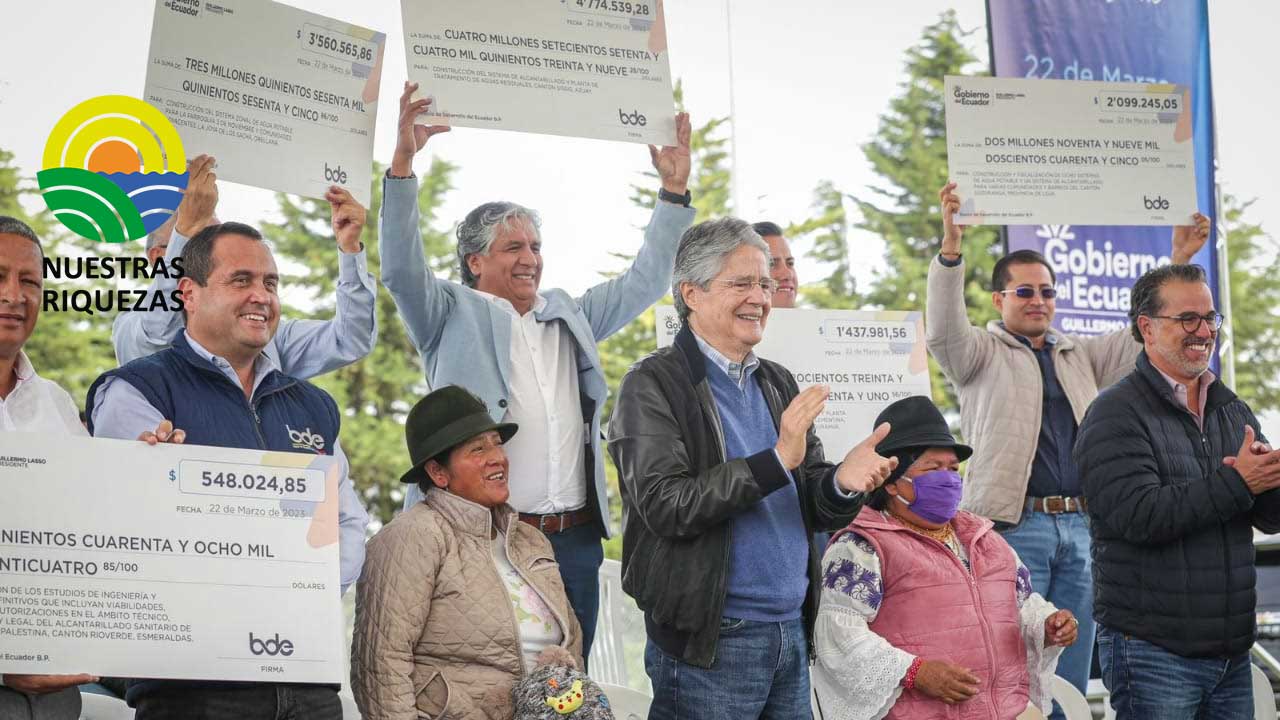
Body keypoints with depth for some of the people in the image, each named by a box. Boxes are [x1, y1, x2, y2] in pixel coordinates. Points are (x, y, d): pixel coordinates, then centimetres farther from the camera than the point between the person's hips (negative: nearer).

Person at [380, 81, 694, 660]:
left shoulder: (571, 318, 21)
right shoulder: (454, 317, 5)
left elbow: (644, 281, 25)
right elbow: (402, 269, -9)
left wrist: (674, 190, 17)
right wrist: (403, 161, -19)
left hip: (573, 542, 5)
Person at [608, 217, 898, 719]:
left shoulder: (777, 384, 13)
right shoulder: (653, 385, -7)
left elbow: (813, 508, 12)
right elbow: (665, 507, -18)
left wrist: (842, 483, -11)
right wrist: (776, 460, -23)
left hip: (792, 634, 6)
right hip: (710, 640, -6)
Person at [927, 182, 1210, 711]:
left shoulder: (1080, 356, 23)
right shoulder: (981, 354, 6)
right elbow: (943, 332, -13)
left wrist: (1178, 260, 8)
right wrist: (950, 247, -28)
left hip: (1079, 526, 6)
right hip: (1013, 525, -6)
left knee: (1070, 681, 7)